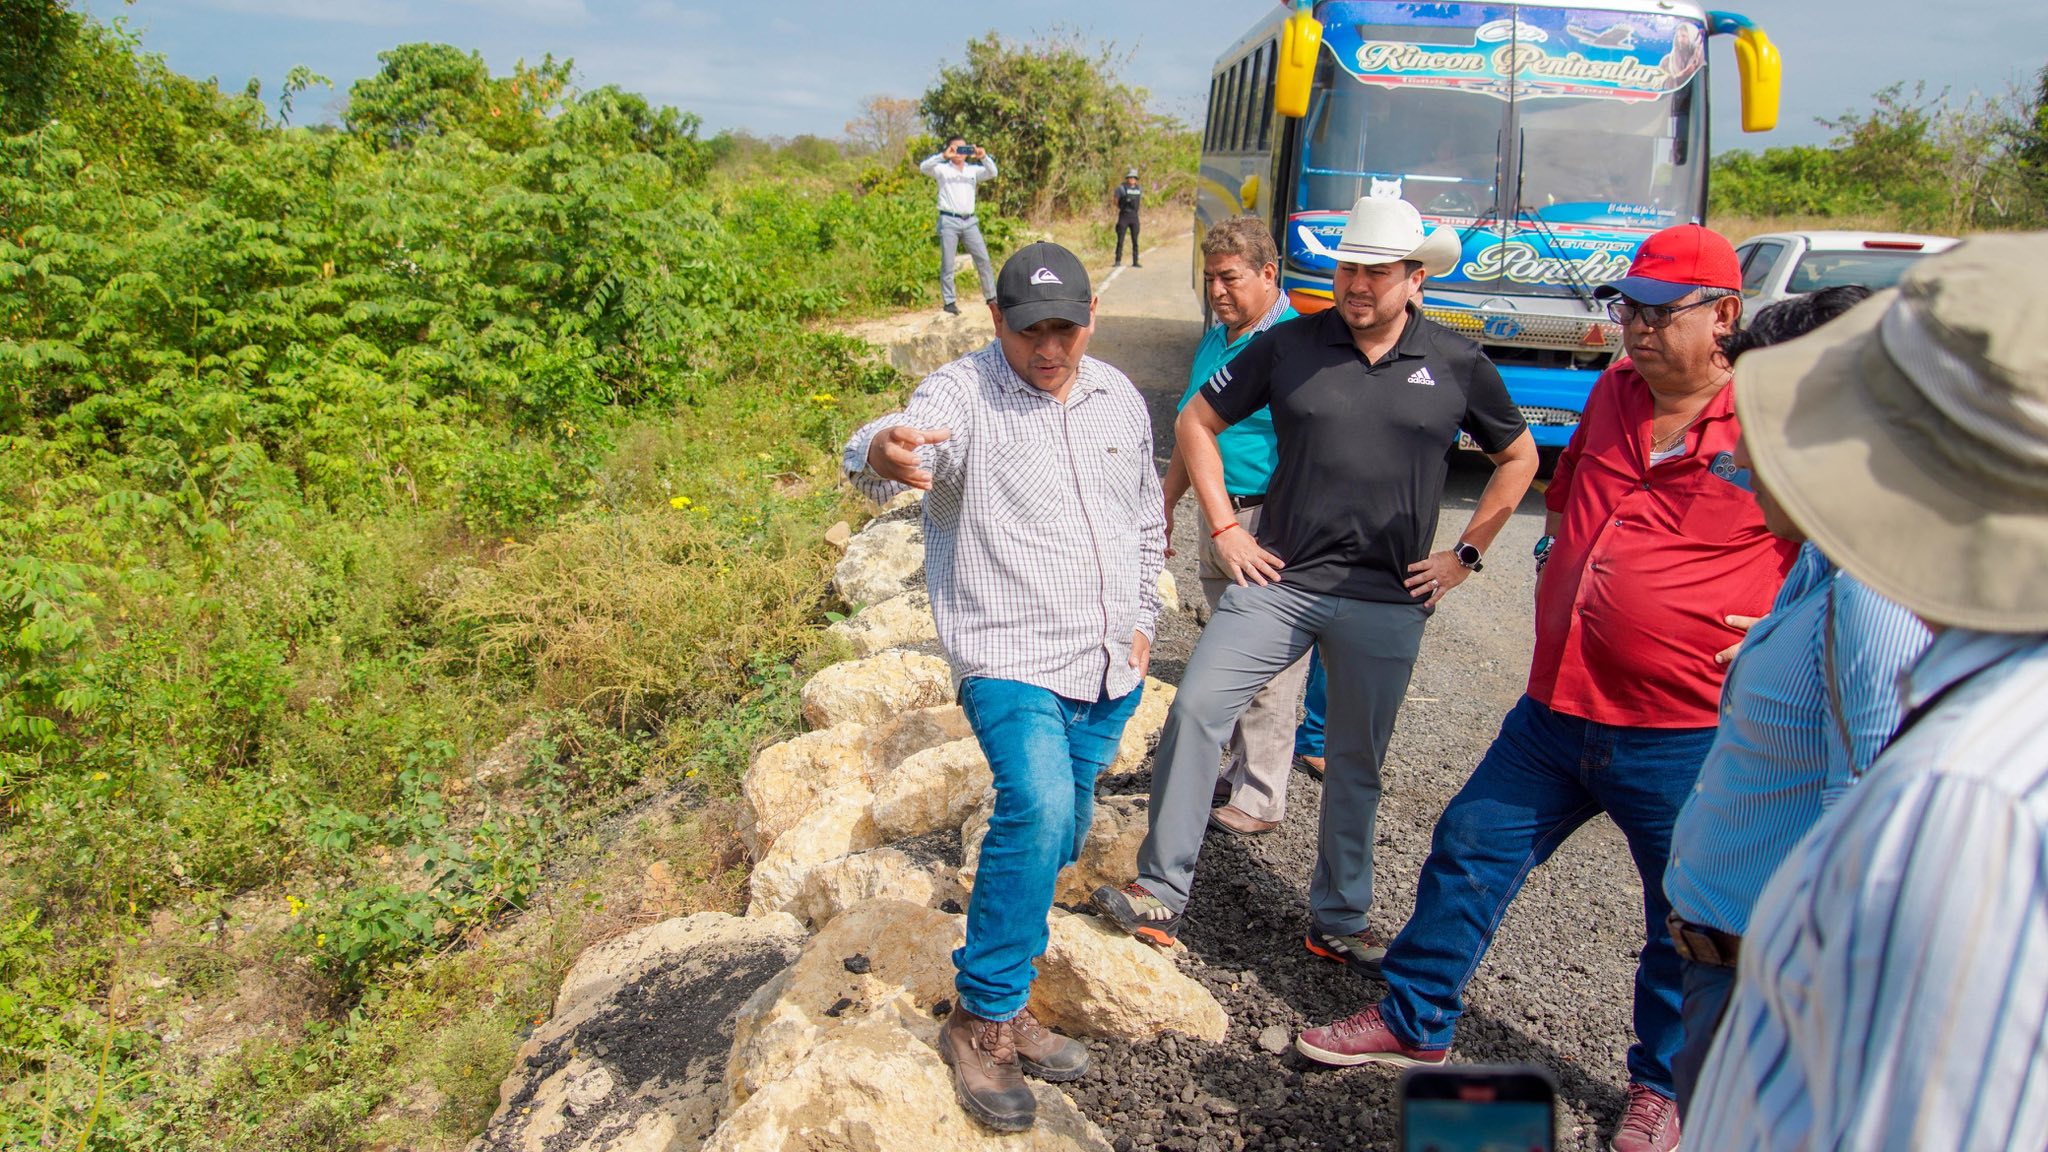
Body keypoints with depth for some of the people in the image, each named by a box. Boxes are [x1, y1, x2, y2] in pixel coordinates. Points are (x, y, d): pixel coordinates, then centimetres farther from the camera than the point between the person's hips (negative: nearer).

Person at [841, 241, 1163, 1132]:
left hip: (1107, 665, 6)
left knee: (1056, 837, 14)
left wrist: (1142, 619, 13)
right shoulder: (964, 392, -11)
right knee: (1038, 807, -26)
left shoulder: (1118, 397, 8)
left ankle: (1002, 999, 36)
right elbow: (916, 438, -34)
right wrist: (882, 454, -57)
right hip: (1011, 658, -6)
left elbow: (1147, 517, 20)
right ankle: (984, 1019, -10)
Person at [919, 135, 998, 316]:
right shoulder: (942, 169, 5)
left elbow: (992, 173, 2)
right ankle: (949, 301, 3)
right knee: (947, 264, -2)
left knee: (984, 260, 1)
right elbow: (923, 167, -12)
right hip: (949, 221, -3)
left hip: (969, 221, 3)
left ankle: (991, 297, 9)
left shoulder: (973, 170, 14)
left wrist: (984, 157, -15)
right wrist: (943, 156, -24)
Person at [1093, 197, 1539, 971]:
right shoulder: (1290, 345, -1)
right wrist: (1224, 530, 1)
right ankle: (1161, 891, 1)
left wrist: (1466, 554, 7)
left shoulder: (1457, 365, 2)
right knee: (1195, 711, -13)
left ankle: (1339, 922, 29)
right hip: (1278, 580, 0)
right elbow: (1196, 422, 7)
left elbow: (1518, 457, 15)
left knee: (1357, 768, 11)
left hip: (1388, 602, 1)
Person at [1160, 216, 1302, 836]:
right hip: (1216, 519, 8)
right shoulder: (1212, 342, 12)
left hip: (1270, 527, -8)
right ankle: (1242, 770, 33)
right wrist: (1165, 506, 20)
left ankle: (1261, 798, 12)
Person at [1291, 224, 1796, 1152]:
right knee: (1470, 852, 12)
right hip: (1557, 710, 6)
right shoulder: (1614, 391, 7)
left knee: (1689, 924, 13)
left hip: (1689, 737, -5)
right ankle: (1412, 1022, 30)